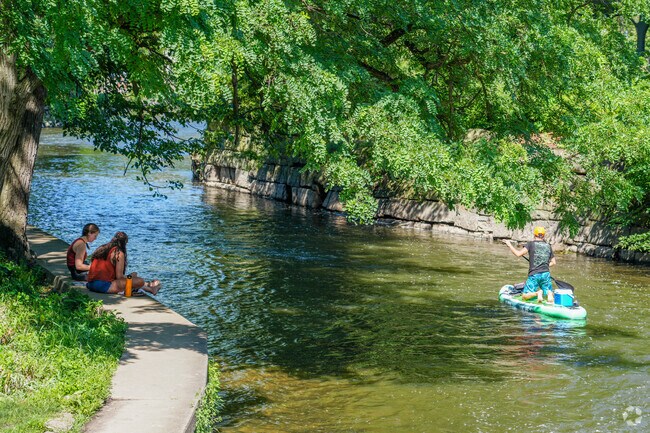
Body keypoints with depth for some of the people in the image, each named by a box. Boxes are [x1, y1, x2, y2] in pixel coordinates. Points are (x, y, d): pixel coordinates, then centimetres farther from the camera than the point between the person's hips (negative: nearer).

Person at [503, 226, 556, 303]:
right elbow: (553, 262, 13)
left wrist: (509, 245, 1)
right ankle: (549, 293, -18)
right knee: (549, 292, 18)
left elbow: (518, 254, -12)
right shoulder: (548, 246, 8)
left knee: (524, 296, 3)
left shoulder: (531, 244, -4)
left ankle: (537, 293, -25)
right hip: (546, 274, 3)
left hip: (534, 274, -3)